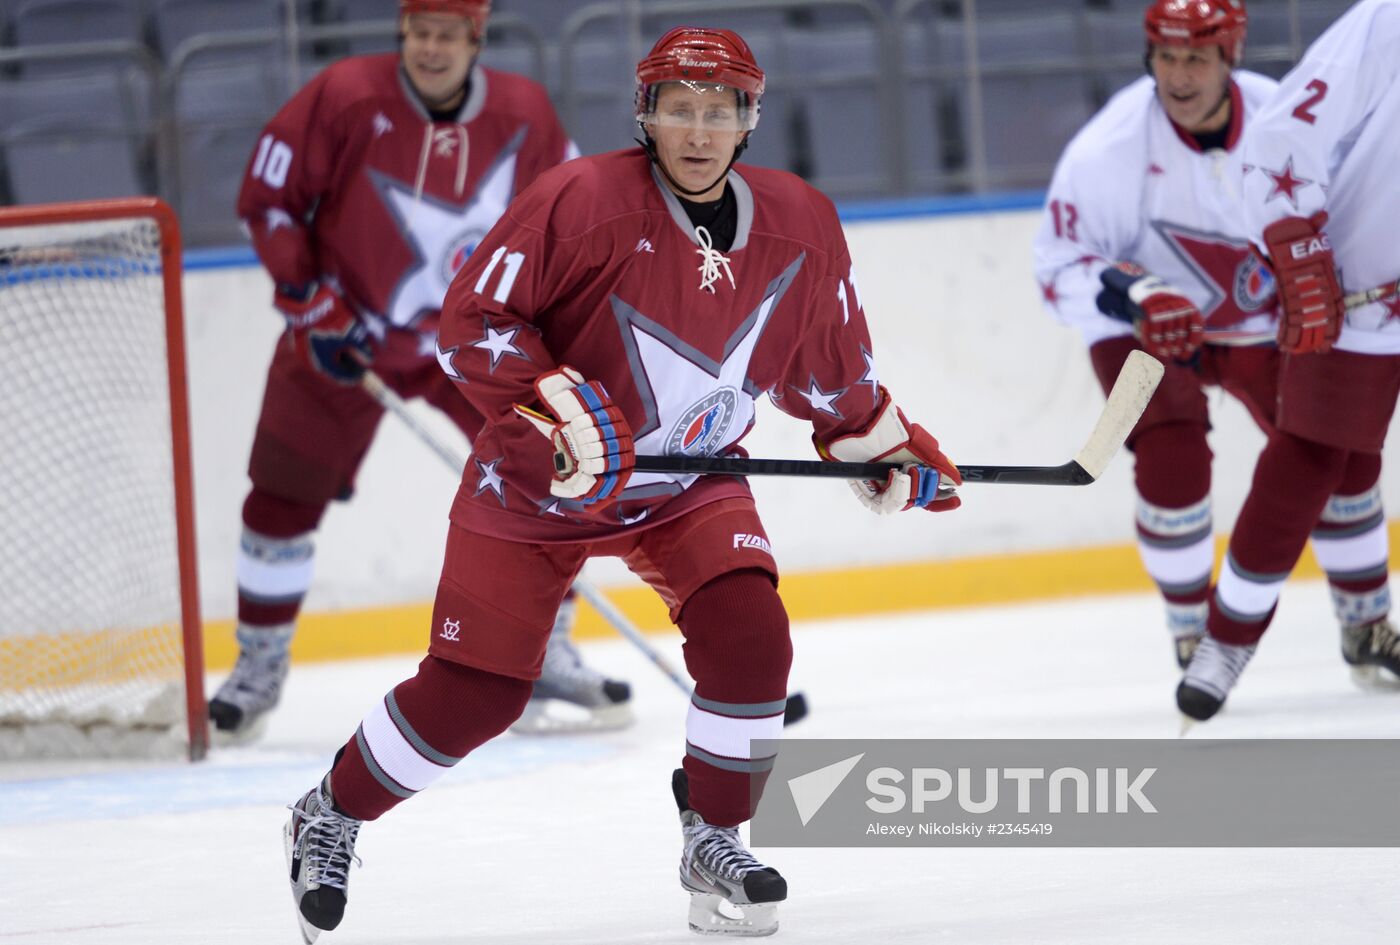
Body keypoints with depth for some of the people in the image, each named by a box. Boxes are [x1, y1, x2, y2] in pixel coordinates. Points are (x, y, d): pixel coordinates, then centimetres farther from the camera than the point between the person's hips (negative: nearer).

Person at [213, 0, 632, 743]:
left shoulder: (524, 115, -10)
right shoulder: (346, 97, -19)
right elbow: (266, 197, -12)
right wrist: (311, 305, -15)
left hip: (467, 338, 2)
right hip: (340, 333, -2)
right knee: (284, 498, -1)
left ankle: (545, 657, 5)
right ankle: (258, 669, 16)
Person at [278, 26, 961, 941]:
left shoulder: (801, 229, -7)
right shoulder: (581, 202, -23)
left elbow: (828, 363, 11)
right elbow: (472, 322, -22)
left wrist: (889, 446, 13)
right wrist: (556, 408, -33)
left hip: (690, 486, 4)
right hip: (537, 486, -4)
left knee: (750, 639, -19)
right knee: (471, 691, -3)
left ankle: (713, 840, 2)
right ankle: (332, 817, 22)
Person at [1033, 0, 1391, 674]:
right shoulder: (1109, 148, -26)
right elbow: (1060, 268, -22)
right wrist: (1136, 296, -40)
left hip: (1261, 324, 3)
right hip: (1144, 332, -3)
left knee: (1339, 453, -5)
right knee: (1172, 459, -25)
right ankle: (1190, 629, -3)